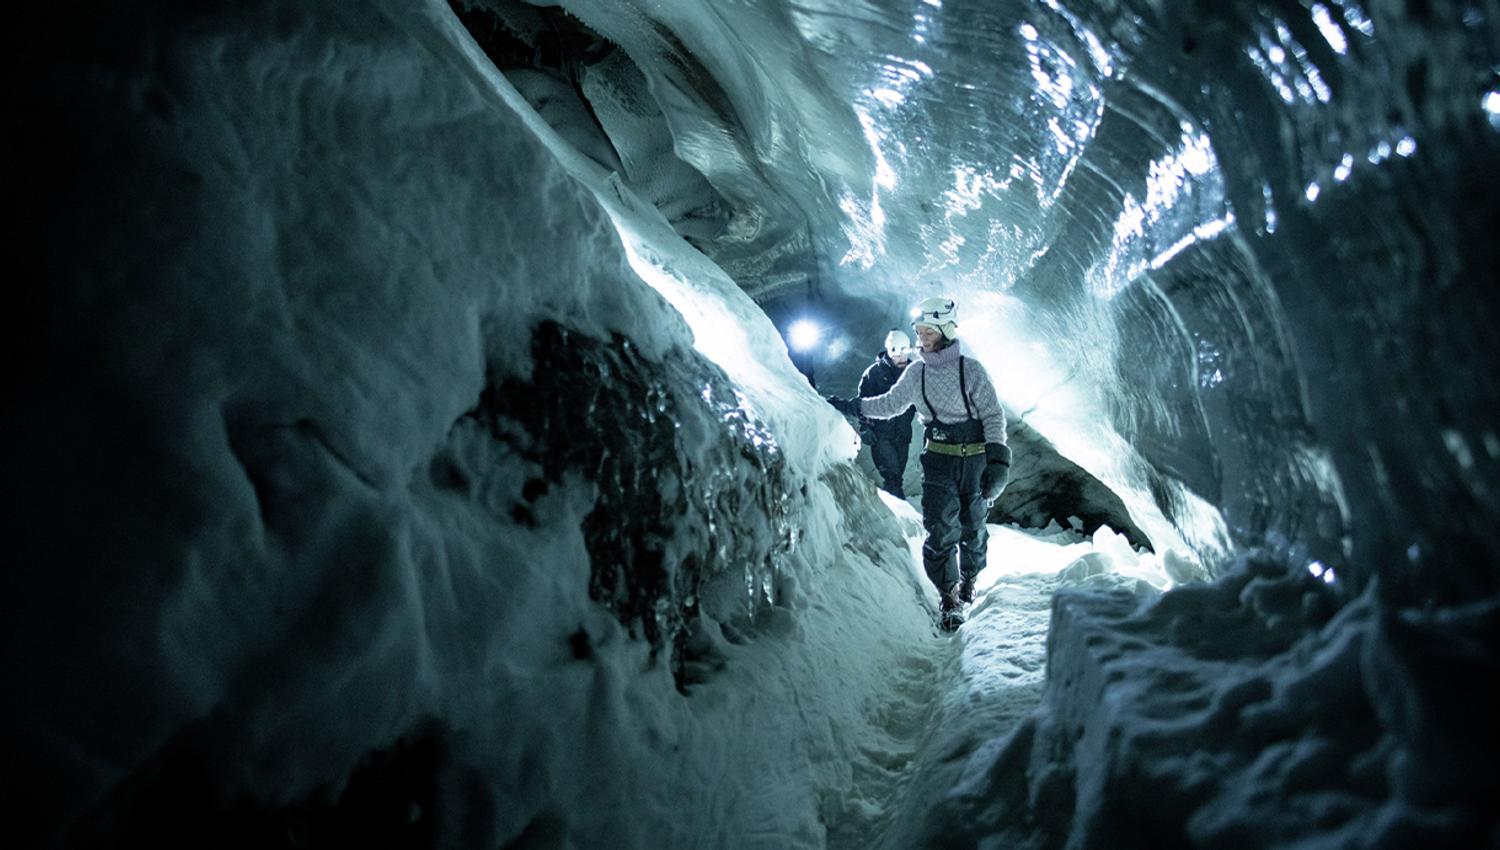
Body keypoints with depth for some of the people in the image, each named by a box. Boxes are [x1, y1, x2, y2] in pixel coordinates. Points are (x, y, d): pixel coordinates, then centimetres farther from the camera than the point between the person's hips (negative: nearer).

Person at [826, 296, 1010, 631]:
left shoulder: (970, 369, -7)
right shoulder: (916, 373, 3)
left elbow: (993, 415, -7)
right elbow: (890, 403, 17)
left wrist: (998, 459, -15)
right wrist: (849, 406, 13)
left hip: (975, 459, -1)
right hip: (938, 460, 2)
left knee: (973, 526, 11)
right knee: (940, 530, -7)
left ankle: (969, 578, 37)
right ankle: (948, 597, 5)